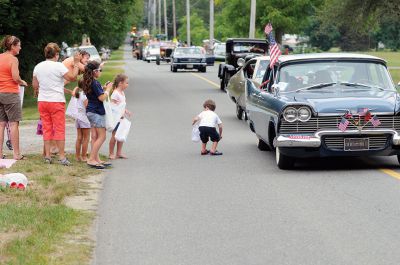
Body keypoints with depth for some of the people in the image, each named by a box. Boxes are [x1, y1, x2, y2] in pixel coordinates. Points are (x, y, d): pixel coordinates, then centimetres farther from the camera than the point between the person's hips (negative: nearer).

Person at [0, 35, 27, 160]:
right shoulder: (13, 59, -10)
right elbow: (15, 77, -17)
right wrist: (22, 82, 3)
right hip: (11, 93, -6)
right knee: (14, 123, -2)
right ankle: (16, 153, -2)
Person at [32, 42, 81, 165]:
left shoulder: (38, 67, 7)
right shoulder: (59, 66, -12)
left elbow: (35, 84, 16)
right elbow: (72, 77, -15)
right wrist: (76, 63, -5)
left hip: (42, 101, 5)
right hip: (56, 101, -5)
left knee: (46, 128, 10)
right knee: (59, 129, -1)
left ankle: (47, 156, 9)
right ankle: (62, 157, -3)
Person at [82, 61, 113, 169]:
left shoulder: (88, 82, 9)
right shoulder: (95, 83, -19)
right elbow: (102, 98, -20)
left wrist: (104, 88, 13)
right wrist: (108, 89, -6)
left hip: (91, 111, 10)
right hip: (97, 112, -10)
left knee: (95, 136, 12)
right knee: (102, 136, -6)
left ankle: (96, 159, 15)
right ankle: (91, 159, -10)